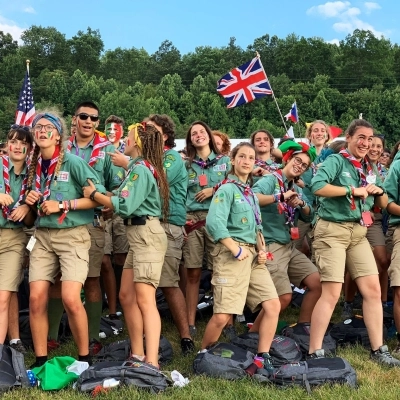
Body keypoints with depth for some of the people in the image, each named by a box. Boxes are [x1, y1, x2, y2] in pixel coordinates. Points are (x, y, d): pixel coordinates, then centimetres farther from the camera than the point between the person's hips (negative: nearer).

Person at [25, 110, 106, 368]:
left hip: (73, 235, -5)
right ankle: (40, 359, 12)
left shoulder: (73, 162, -8)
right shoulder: (34, 165, 10)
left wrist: (63, 205, -15)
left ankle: (84, 359, 3)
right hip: (42, 236, 6)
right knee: (36, 298, -3)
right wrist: (30, 201, 1)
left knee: (70, 298, -15)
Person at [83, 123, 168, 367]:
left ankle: (152, 362, -16)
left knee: (144, 299, -14)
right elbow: (132, 198, 11)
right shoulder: (143, 167, 18)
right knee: (127, 296, 11)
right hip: (138, 234, 10)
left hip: (147, 234, -10)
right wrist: (106, 196, 0)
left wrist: (94, 195, -6)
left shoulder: (140, 168, -12)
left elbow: (125, 206, -18)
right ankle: (138, 355, 17)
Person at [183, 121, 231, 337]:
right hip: (192, 219, 1)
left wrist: (214, 190, -6)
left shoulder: (224, 161, 13)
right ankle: (190, 322, 5)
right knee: (192, 273, 0)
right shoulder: (186, 164, 15)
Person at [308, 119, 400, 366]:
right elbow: (317, 186, -25)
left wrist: (380, 192, 0)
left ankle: (378, 350, 14)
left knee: (373, 289, 3)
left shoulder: (369, 169, 15)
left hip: (359, 232, 7)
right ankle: (315, 353, -1)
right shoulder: (336, 161, -6)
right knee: (332, 293, -9)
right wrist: (352, 190, -18)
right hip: (333, 230, -7)